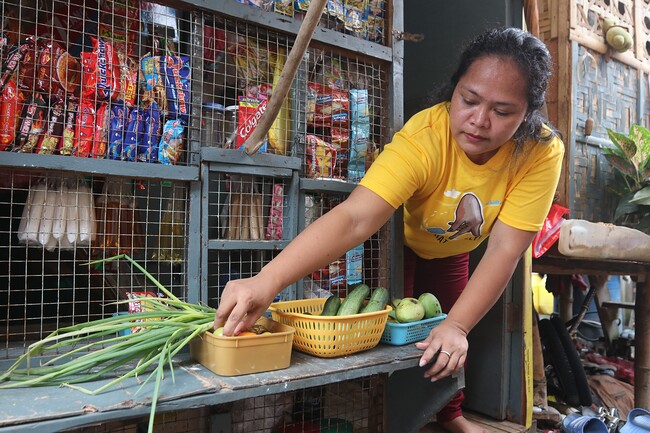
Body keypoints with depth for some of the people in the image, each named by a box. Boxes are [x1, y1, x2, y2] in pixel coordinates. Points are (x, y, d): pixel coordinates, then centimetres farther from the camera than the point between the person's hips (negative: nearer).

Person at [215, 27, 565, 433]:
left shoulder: (542, 152, -30)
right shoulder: (423, 136, -40)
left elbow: (504, 250, -31)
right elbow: (354, 218, -52)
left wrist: (456, 326, -40)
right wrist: (267, 281, -64)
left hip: (452, 250, 4)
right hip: (401, 242, -3)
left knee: (450, 345, 15)